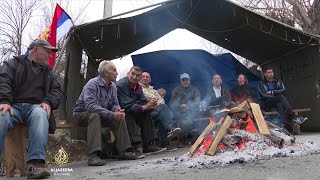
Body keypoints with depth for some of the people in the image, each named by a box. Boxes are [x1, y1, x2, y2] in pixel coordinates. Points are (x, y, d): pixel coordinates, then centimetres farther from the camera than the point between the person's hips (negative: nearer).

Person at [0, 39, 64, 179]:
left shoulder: (48, 72, 26)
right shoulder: (14, 63, 15)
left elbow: (58, 90, 15)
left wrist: (48, 102, -8)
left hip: (35, 107, 1)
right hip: (13, 105, -1)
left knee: (40, 115, -35)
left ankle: (35, 163, -46)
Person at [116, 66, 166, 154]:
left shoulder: (138, 86, 7)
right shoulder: (121, 85, -21)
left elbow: (143, 103, 2)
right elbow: (127, 106, -28)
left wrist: (151, 106, -20)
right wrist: (144, 107, -36)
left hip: (132, 112, 8)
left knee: (146, 115, -6)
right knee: (129, 117, -33)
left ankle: (149, 145, -7)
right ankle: (133, 146, -30)